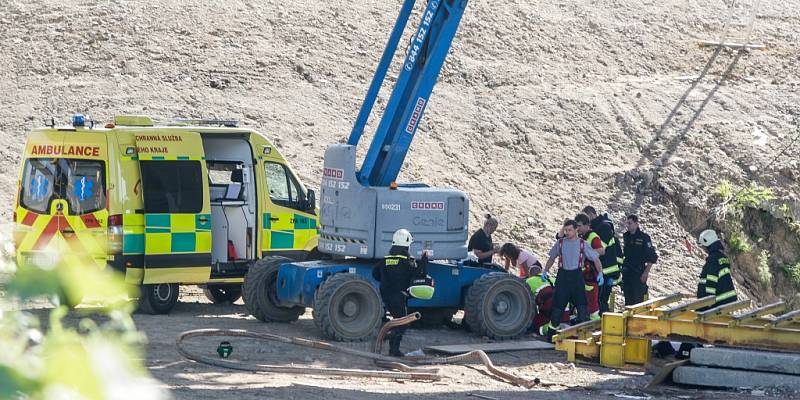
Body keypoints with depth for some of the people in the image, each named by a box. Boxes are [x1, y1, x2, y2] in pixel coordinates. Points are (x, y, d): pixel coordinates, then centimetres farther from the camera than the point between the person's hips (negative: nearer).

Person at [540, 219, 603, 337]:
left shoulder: (582, 244, 1)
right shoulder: (560, 243, 6)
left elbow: (596, 259, 4)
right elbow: (552, 258, 19)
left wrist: (600, 273, -7)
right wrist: (545, 271, 11)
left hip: (576, 275, -1)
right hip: (563, 275, 1)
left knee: (581, 304, -5)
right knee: (558, 304, 3)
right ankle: (552, 330, 12)